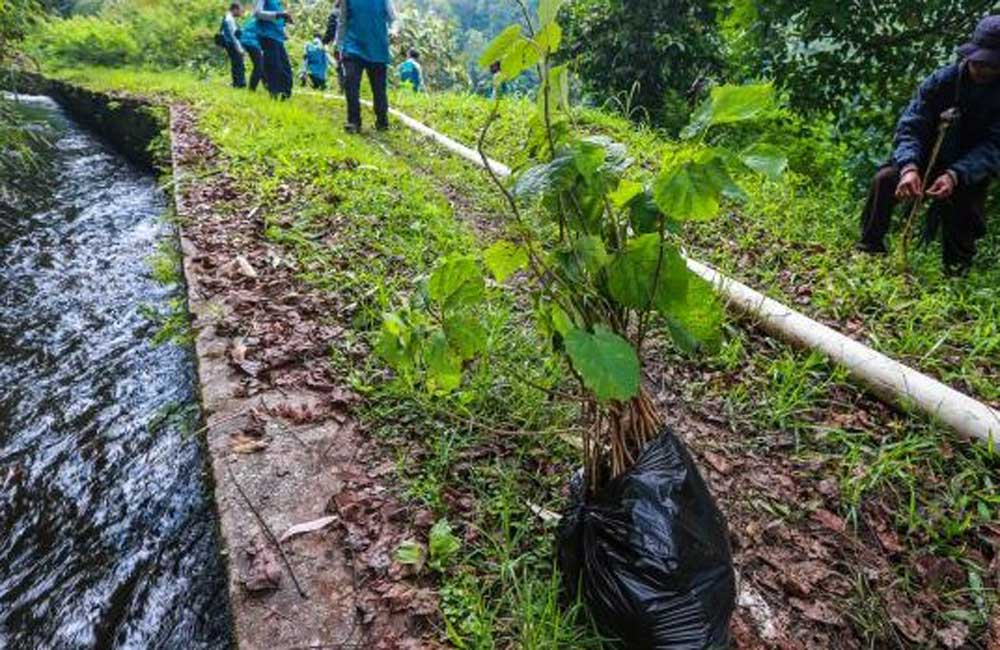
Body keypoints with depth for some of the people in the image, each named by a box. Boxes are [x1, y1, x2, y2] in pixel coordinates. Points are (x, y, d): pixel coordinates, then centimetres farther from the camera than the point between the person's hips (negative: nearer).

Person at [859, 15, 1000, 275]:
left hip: (972, 169, 0)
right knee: (885, 179, -23)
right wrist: (909, 166, -39)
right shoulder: (943, 80, -12)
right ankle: (869, 250, -14)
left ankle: (957, 271, 3)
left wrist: (956, 175, -41)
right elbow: (910, 126, -19)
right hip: (930, 157, 1)